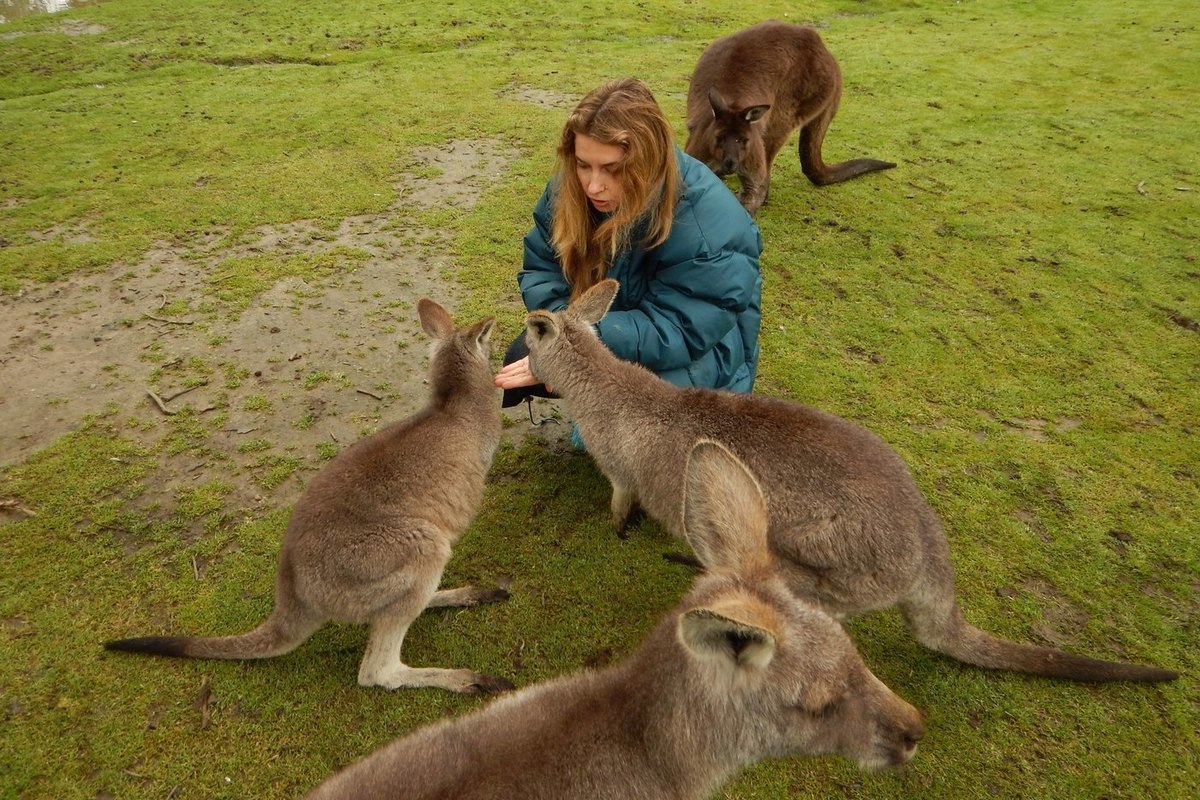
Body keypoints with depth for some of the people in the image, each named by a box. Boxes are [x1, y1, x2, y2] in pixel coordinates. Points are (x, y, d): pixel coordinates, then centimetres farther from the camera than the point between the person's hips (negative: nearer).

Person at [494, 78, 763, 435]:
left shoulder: (707, 222, -32)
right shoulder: (571, 189, -15)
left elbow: (674, 331, -32)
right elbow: (539, 268, -6)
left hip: (698, 345, -5)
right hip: (612, 319, 5)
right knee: (523, 362, -14)